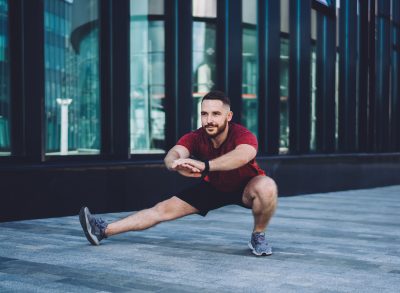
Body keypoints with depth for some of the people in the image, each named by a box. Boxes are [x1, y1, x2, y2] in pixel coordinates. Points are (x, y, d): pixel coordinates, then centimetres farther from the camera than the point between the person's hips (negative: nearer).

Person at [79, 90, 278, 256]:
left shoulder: (242, 135, -34)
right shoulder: (196, 138, -23)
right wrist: (176, 163, -68)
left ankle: (258, 237, -11)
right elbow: (173, 154, -42)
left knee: (267, 186, -36)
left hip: (245, 187, -3)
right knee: (164, 209, -5)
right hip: (213, 187, 3)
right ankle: (104, 230, 2)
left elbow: (244, 154, -58)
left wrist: (205, 165, -73)